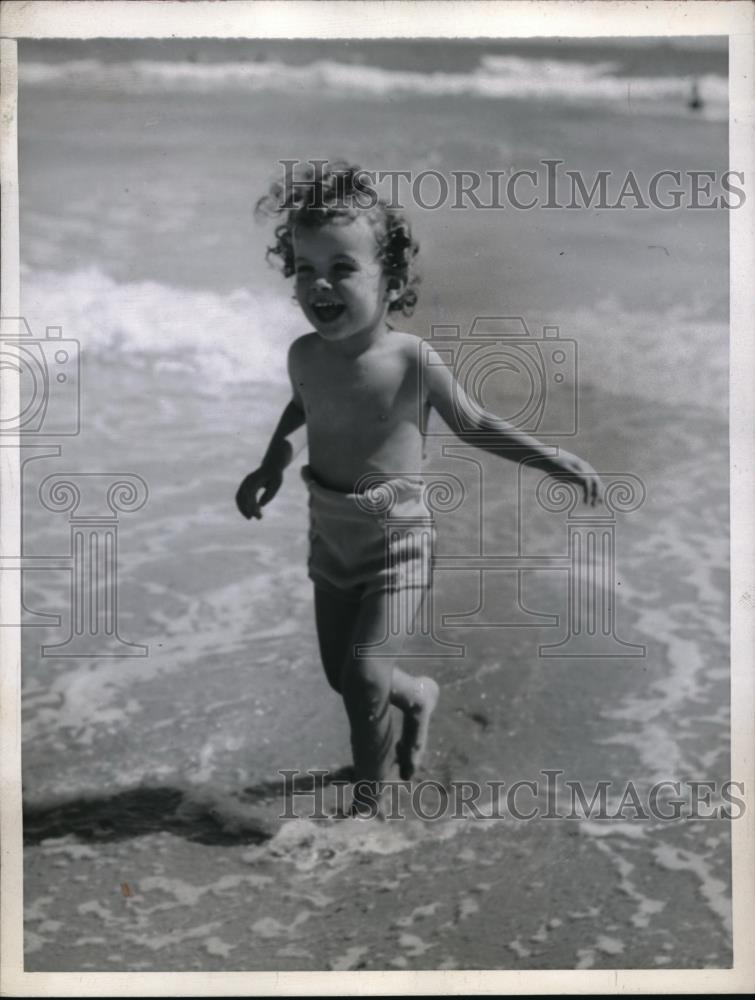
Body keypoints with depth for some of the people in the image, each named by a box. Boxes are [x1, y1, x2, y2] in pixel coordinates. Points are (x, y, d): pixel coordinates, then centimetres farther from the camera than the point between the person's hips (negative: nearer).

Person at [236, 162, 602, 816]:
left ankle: (368, 799, 12)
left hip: (394, 534, -5)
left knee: (362, 672, -12)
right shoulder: (305, 355, -8)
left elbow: (473, 424, -4)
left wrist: (556, 461, -5)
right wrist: (272, 464, 9)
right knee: (340, 674, 14)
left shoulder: (413, 359, -19)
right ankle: (418, 695, 46)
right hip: (329, 532, 5)